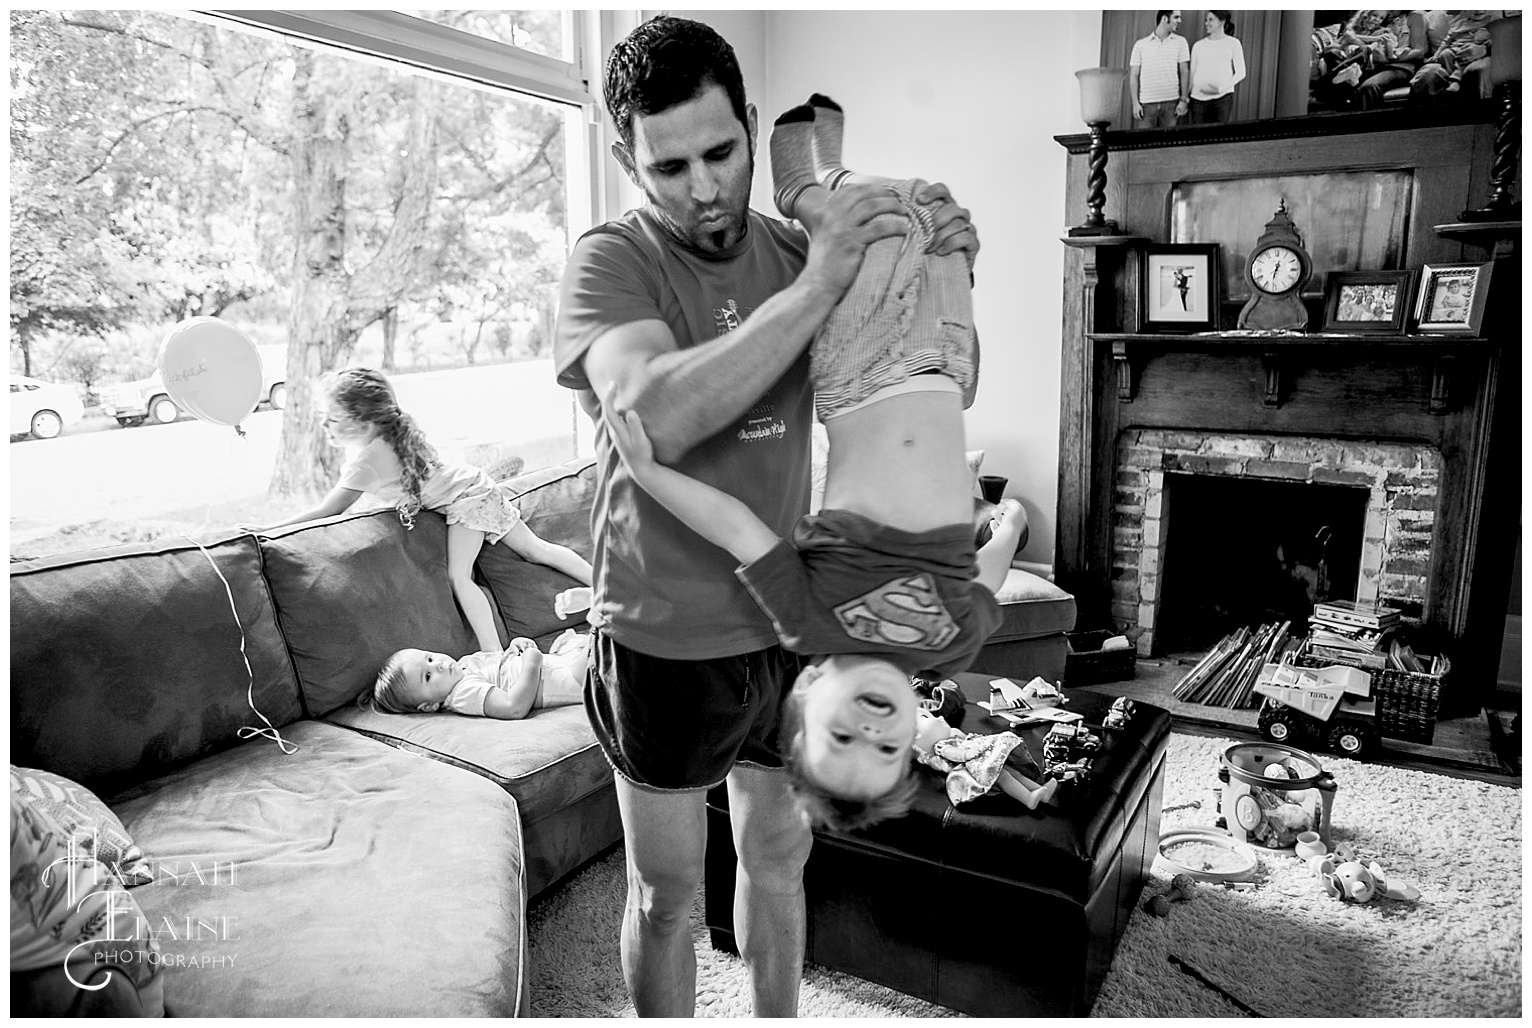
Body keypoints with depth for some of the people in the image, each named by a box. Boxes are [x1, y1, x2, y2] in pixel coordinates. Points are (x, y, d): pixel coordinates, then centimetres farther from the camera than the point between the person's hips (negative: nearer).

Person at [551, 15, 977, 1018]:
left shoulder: (799, 250, 1)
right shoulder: (610, 262, -13)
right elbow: (661, 417, -33)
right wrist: (813, 289, -31)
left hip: (786, 625, 5)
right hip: (666, 643, -4)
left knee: (779, 858, 23)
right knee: (666, 891, 15)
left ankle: (777, 1019, 47)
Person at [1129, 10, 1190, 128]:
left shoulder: (1180, 42, 9)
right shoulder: (1141, 45, 6)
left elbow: (1184, 72, 7)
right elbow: (1134, 76, 5)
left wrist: (1184, 100, -2)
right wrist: (1135, 103, -4)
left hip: (1171, 103, 1)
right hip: (1146, 104, -1)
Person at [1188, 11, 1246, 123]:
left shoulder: (1233, 43, 7)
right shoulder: (1198, 45, 14)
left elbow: (1240, 73, 4)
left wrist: (1221, 88, -12)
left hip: (1223, 97, -2)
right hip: (1199, 98, 2)